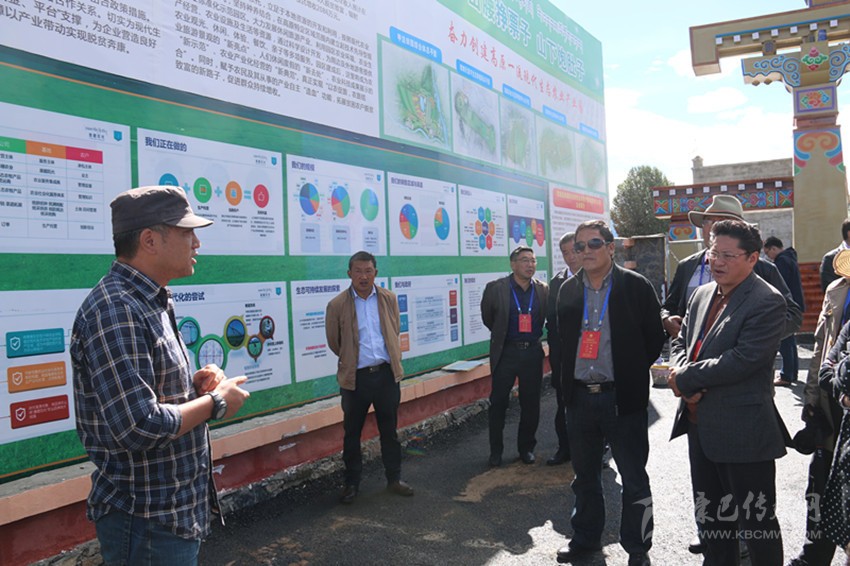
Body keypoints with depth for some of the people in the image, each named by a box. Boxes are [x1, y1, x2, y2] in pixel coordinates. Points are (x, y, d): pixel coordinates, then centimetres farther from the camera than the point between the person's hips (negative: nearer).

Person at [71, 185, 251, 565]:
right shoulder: (116, 310, -23)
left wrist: (194, 385, 2)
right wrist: (215, 402, -16)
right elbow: (140, 428, -30)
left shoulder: (148, 302, 10)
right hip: (146, 520, -9)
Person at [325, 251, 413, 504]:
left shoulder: (389, 299, 2)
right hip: (355, 377, -2)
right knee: (352, 433, 9)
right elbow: (333, 342, 5)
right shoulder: (337, 305, -7)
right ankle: (351, 483, 25)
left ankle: (394, 479, 27)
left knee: (389, 430, 13)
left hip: (387, 374, 2)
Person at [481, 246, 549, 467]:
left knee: (531, 403, 9)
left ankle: (526, 448, 25)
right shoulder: (496, 288, -7)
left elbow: (548, 318, 15)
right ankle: (495, 451, 17)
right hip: (505, 352, -2)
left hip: (532, 351, 2)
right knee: (498, 403, 3)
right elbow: (487, 317, 8)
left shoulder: (543, 290, 0)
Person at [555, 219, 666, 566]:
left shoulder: (636, 286, -6)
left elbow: (654, 337, -2)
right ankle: (585, 538, 35)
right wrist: (568, 380, 12)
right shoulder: (568, 290, 7)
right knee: (584, 475, 18)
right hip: (580, 396, 4)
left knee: (634, 479, 7)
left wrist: (633, 374, 1)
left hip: (622, 396, -4)